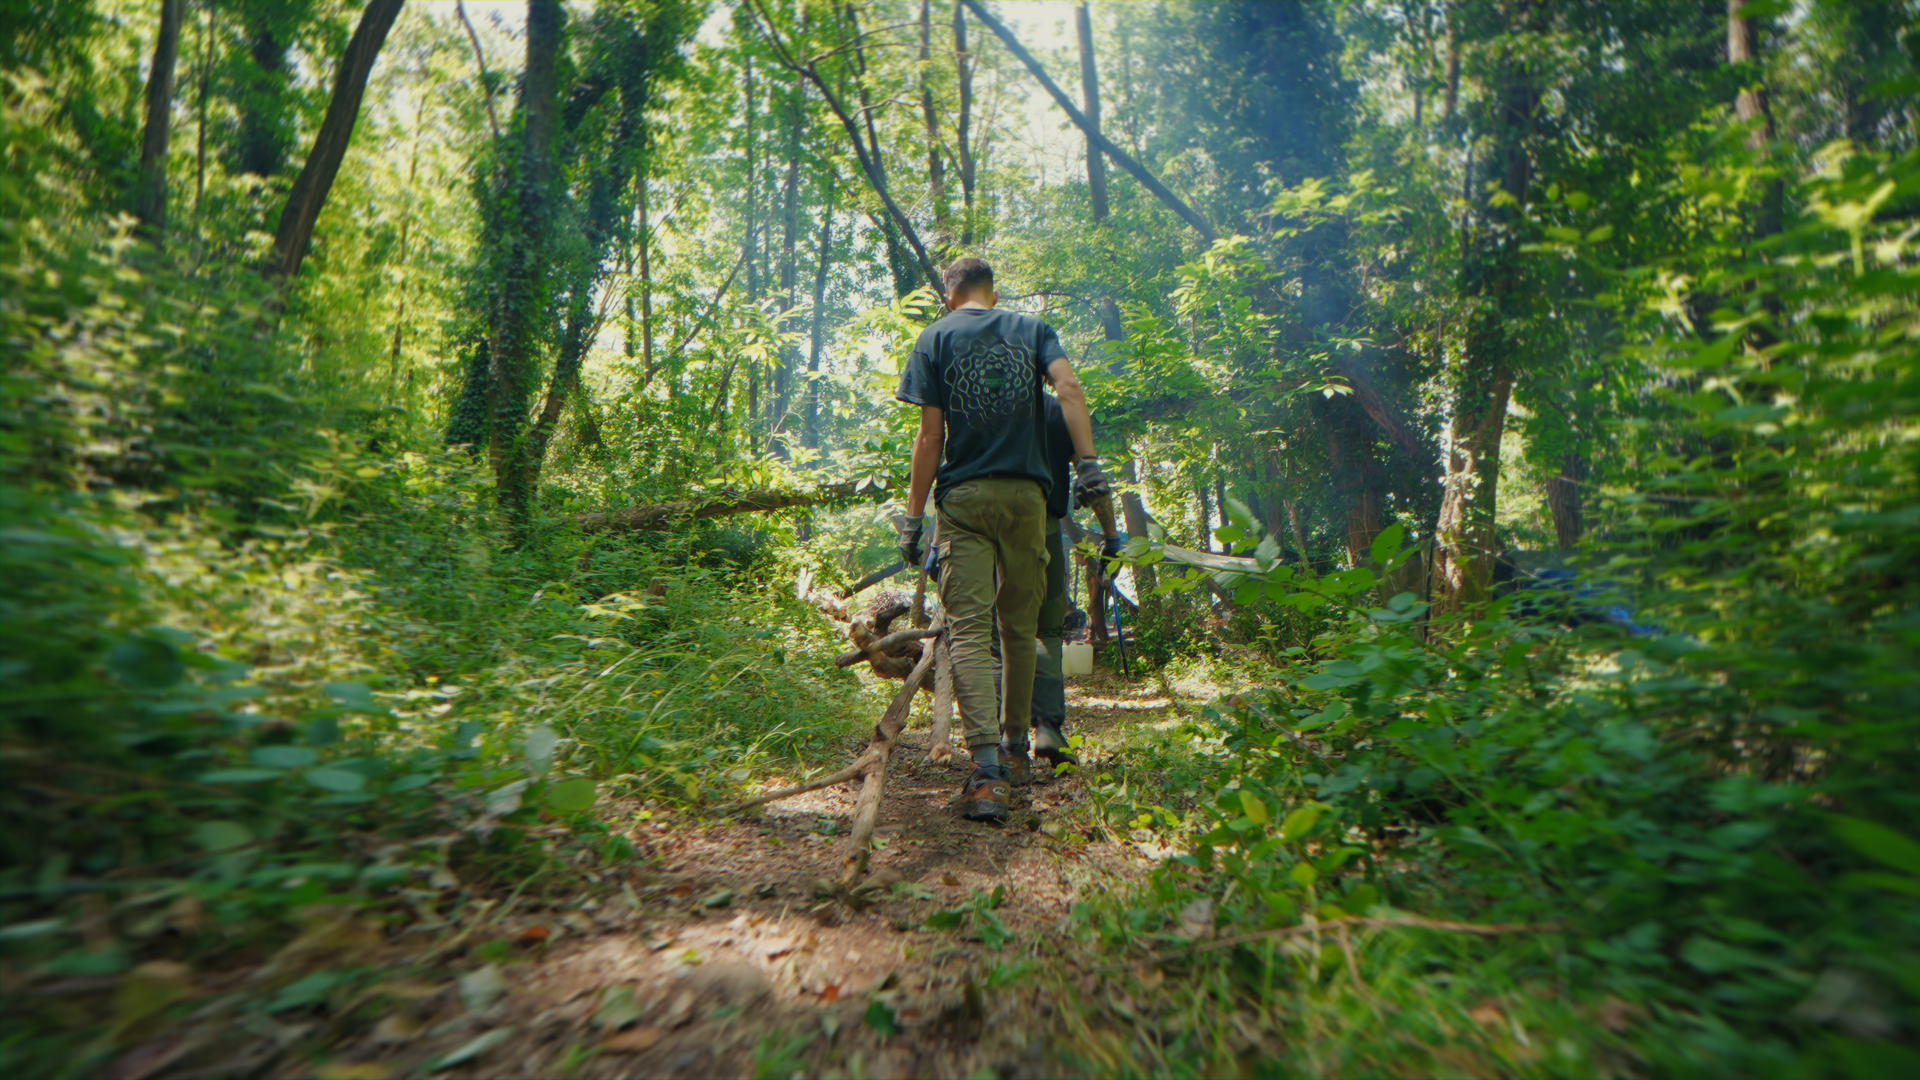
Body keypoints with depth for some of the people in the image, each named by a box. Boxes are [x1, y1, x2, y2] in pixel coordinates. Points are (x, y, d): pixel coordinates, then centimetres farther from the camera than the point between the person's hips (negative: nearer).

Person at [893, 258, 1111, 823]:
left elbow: (930, 435, 0)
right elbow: (1069, 387, -5)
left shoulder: (935, 338, 8)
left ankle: (987, 769, -17)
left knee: (969, 629, -7)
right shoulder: (1032, 329, 14)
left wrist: (913, 516, 2)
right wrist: (1088, 464, -12)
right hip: (1026, 494, 3)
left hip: (963, 499, -2)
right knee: (1021, 626, 14)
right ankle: (1018, 740, 27)